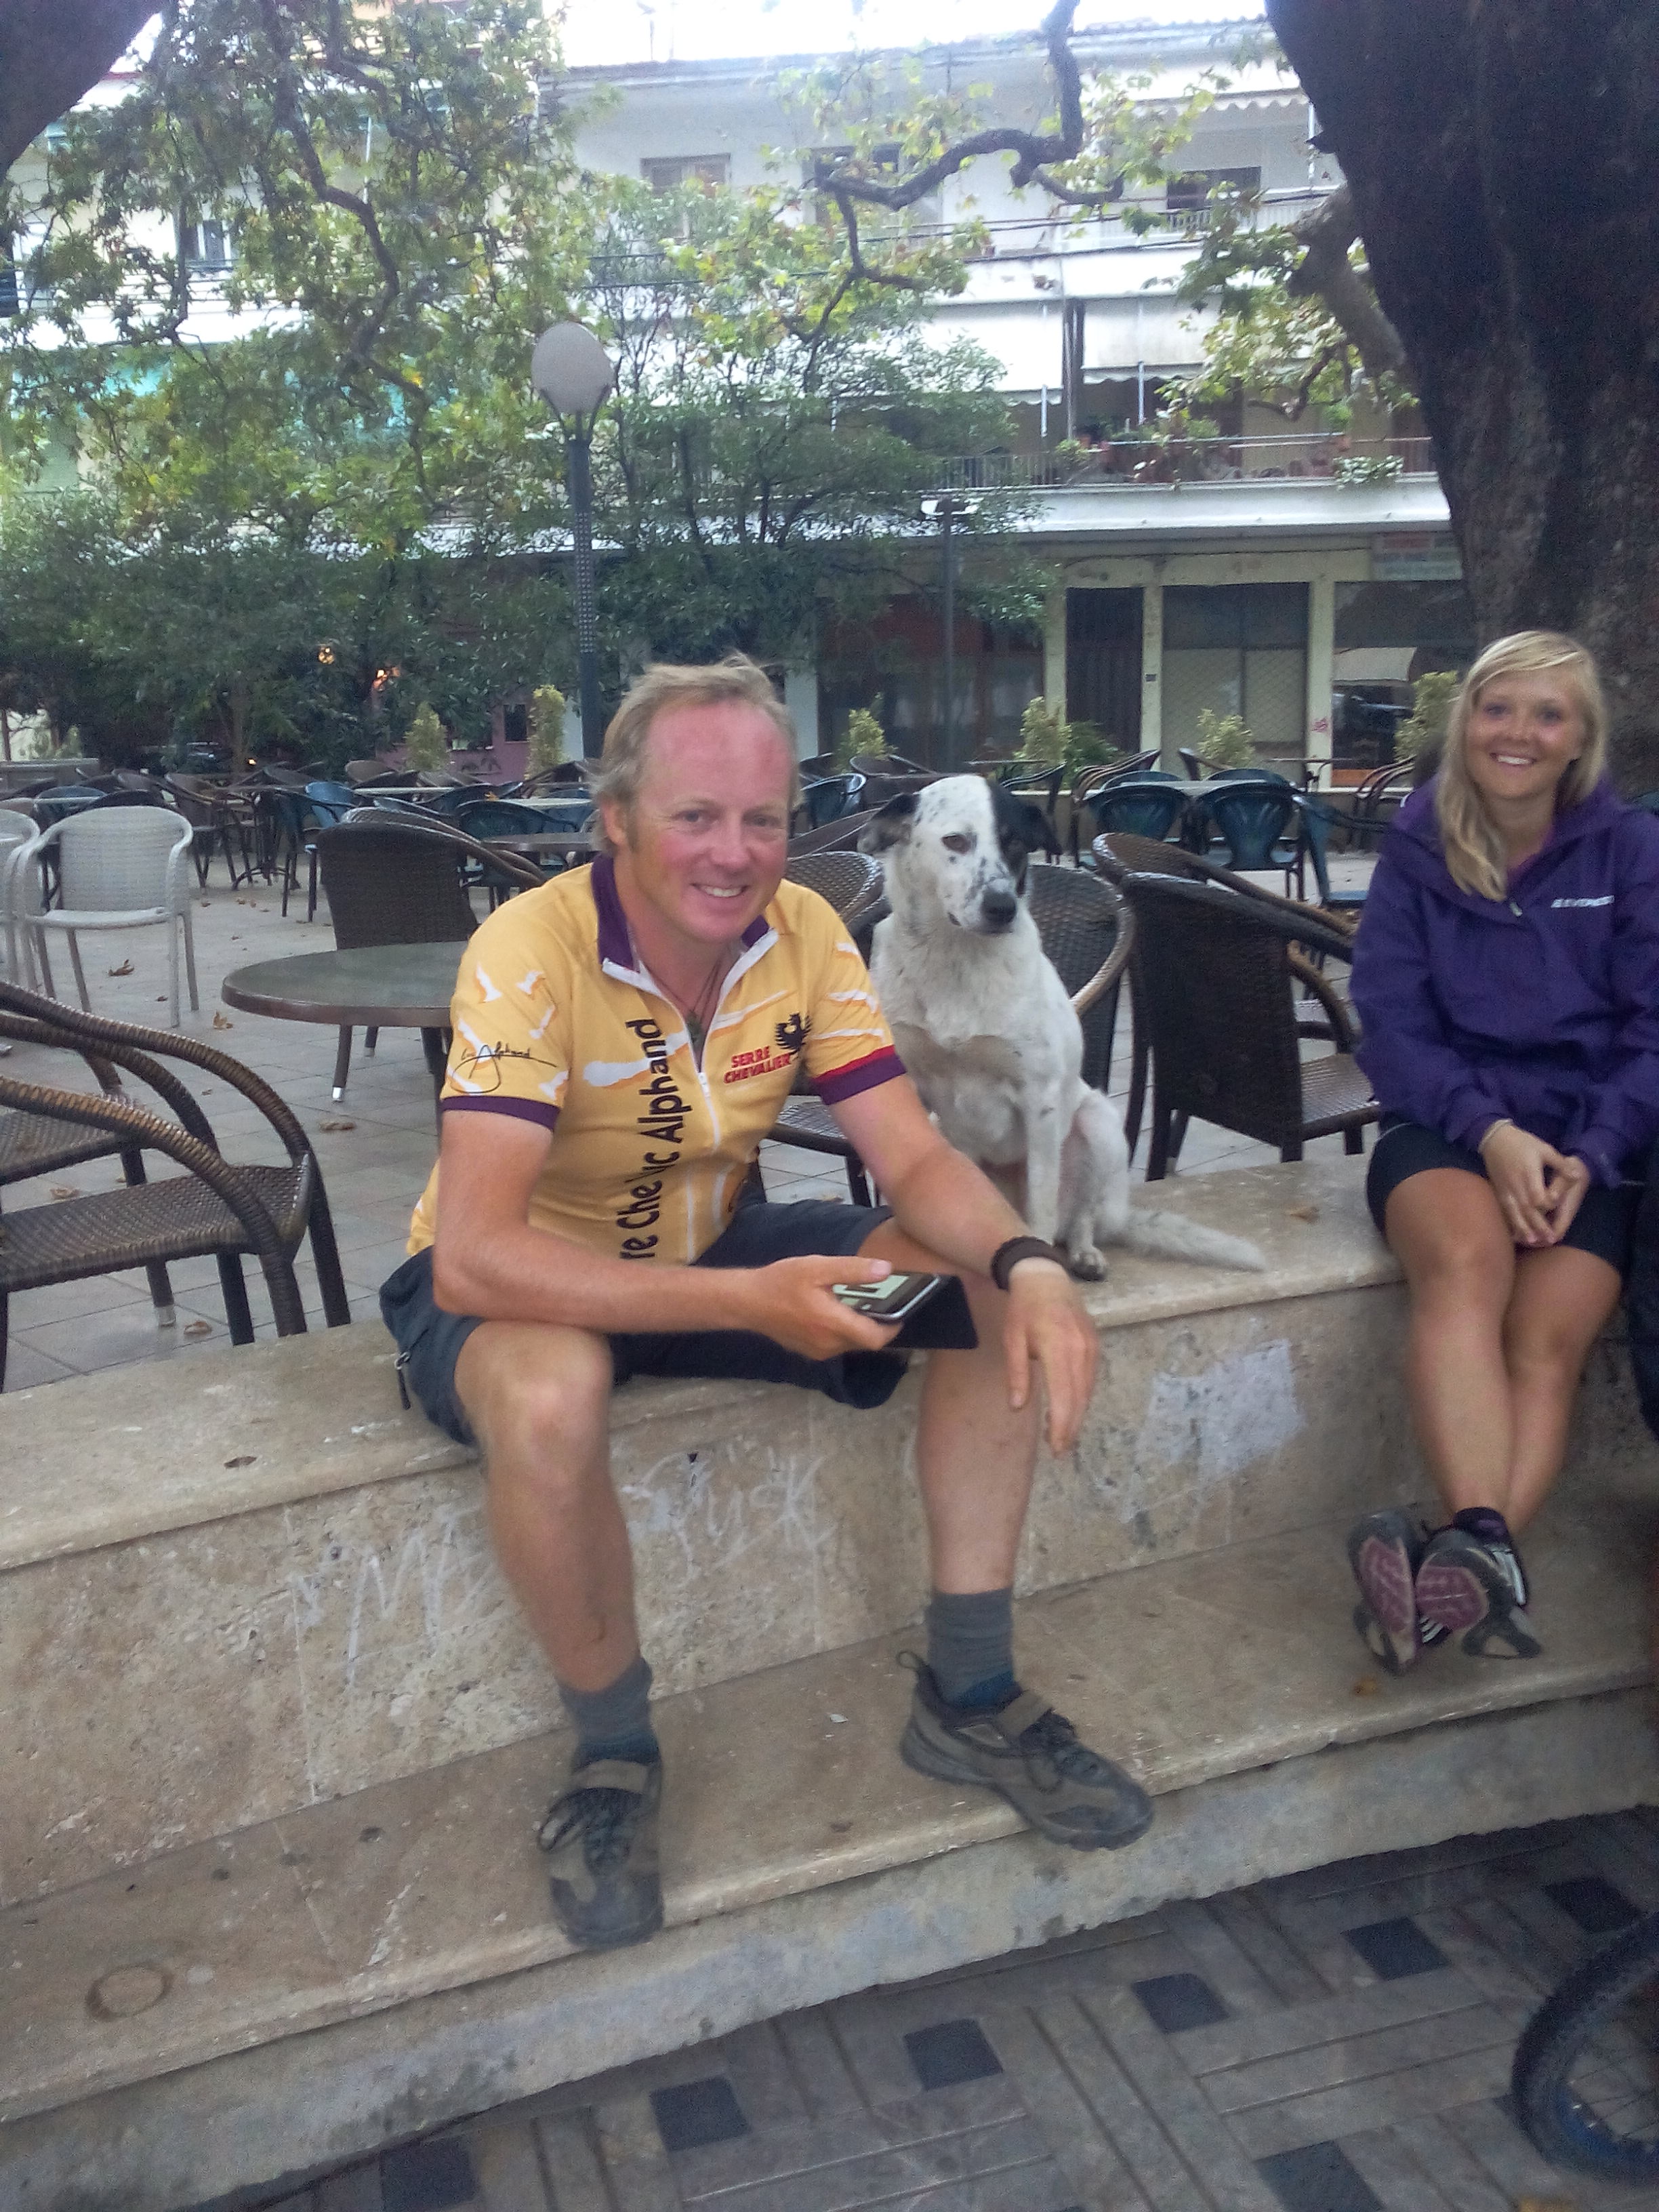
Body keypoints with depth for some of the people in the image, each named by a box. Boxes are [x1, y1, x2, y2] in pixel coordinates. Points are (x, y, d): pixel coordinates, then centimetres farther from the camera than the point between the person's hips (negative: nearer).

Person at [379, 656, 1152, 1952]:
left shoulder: (805, 934, -11)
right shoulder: (532, 952, -27)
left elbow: (913, 1156, -12)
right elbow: (473, 1256, -36)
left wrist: (1024, 1259, -34)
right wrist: (748, 1300, -44)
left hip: (711, 1249, 5)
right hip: (529, 1285, -5)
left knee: (1000, 1290, -12)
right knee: (552, 1395, -40)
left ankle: (967, 1695, 1)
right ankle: (614, 1756, -11)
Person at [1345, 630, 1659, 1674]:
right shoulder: (1417, 851, 8)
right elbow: (1395, 1023, 0)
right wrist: (1489, 1129, -17)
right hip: (1446, 1124, -1)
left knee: (1547, 1340, -27)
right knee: (1466, 1257, -34)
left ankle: (1453, 1572, -39)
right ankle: (1485, 1553, -46)